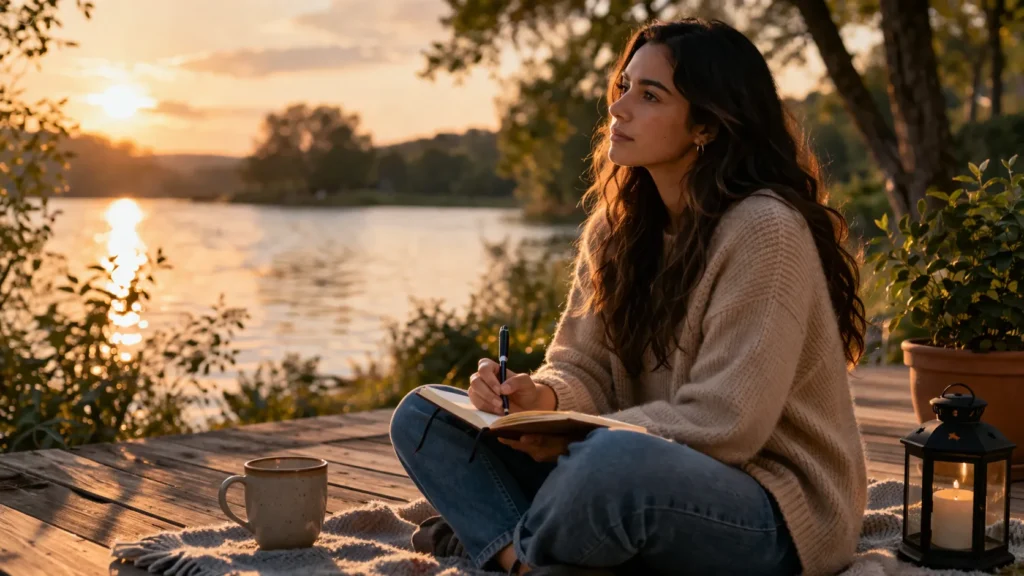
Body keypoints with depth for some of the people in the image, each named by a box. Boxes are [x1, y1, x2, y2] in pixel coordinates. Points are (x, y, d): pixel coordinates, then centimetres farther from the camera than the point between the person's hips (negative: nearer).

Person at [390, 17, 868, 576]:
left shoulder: (765, 229, -17)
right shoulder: (616, 224, 7)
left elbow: (722, 424, -20)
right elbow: (583, 369, 5)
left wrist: (571, 442, -18)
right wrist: (542, 399, -18)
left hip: (774, 516, -7)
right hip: (648, 476, 7)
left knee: (615, 460, -41)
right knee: (423, 417, -2)